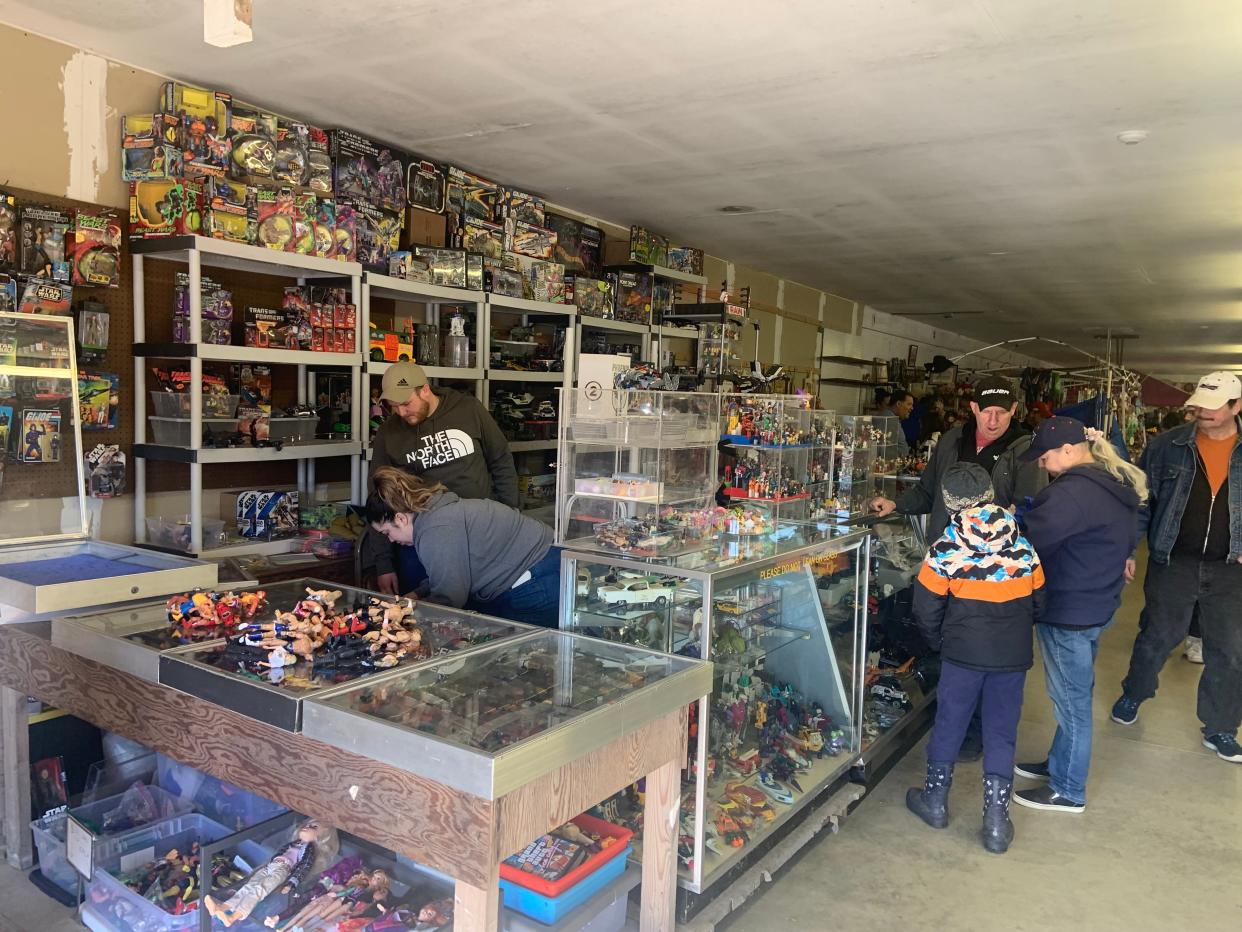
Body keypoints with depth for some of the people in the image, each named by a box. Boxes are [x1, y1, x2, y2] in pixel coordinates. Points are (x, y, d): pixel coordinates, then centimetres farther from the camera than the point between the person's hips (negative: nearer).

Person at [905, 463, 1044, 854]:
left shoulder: (946, 549, -11)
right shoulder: (1023, 547, -3)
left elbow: (926, 609, -5)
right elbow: (1037, 603, 8)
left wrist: (939, 641, 13)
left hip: (962, 653, -2)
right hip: (1013, 656, 2)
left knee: (949, 724, 14)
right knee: (1001, 733, 12)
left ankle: (935, 800, 30)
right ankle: (996, 822, 16)